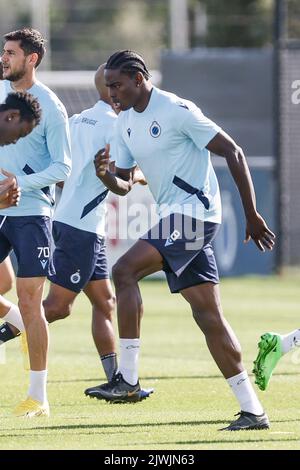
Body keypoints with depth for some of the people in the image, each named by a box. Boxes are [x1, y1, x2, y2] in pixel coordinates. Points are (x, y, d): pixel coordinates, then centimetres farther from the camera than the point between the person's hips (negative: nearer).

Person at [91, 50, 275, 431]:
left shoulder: (177, 111, -13)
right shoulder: (125, 123, 13)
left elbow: (232, 152, -12)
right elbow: (124, 184, 18)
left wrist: (252, 216, -13)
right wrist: (105, 175, -7)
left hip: (194, 211, -9)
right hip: (173, 218, 9)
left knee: (124, 271, -20)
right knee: (208, 315, 5)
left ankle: (128, 378, -19)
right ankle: (252, 410, 6)